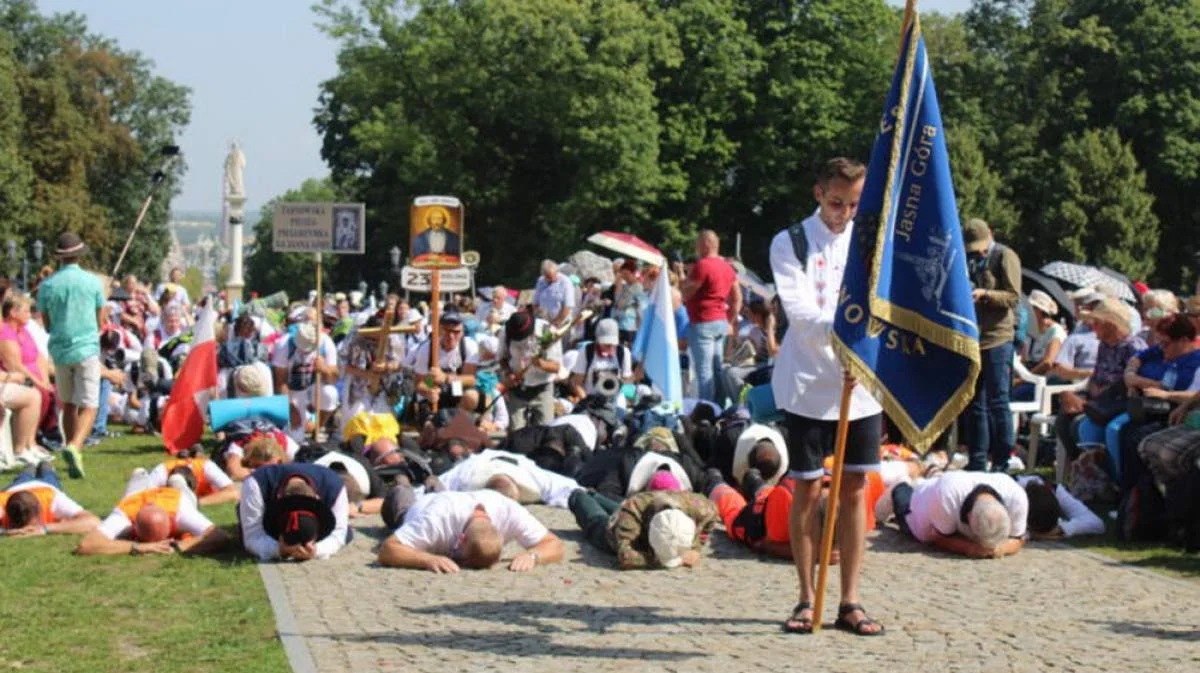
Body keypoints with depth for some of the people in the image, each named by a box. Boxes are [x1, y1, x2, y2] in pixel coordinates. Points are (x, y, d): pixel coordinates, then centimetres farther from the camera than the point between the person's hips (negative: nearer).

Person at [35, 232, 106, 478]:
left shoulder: (47, 286, -1)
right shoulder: (93, 282, -4)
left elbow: (47, 325, 6)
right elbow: (99, 322, 4)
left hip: (59, 350, 3)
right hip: (87, 349, -3)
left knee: (68, 405, 17)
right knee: (88, 406, -3)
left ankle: (75, 457, 20)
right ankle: (75, 446, -28)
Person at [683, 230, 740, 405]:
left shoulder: (702, 265, -13)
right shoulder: (727, 267, 13)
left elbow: (686, 295, -9)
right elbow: (737, 298, 16)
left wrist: (682, 277, 6)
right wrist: (731, 322, 21)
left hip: (703, 323, -8)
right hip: (721, 323, 8)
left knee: (704, 371, -8)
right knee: (717, 370, 11)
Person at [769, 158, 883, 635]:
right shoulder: (790, 243, -2)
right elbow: (800, 313, -14)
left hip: (863, 384, 3)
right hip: (808, 383, -3)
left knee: (855, 489, 5)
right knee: (807, 489, 2)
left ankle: (850, 601, 12)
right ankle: (807, 599, 12)